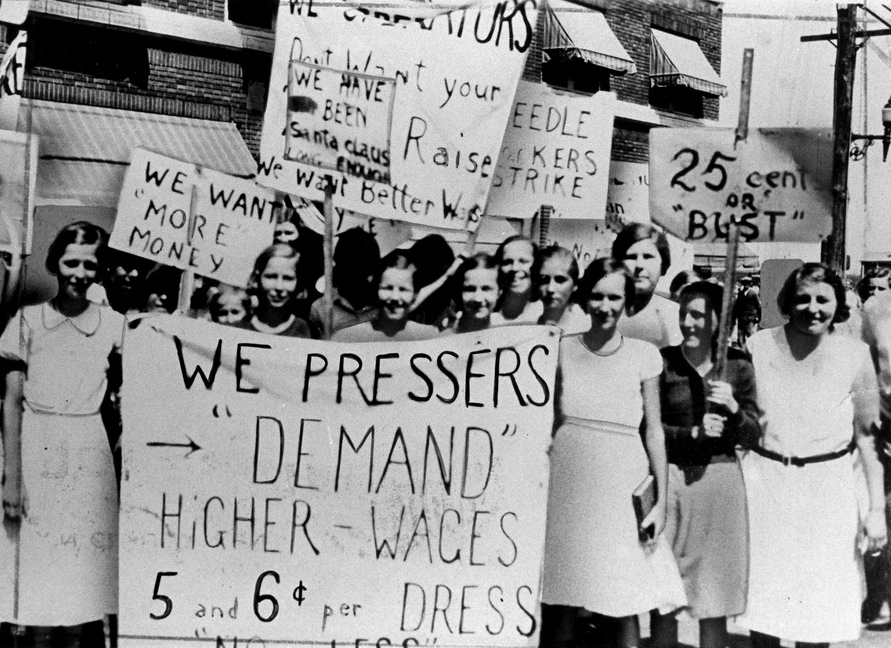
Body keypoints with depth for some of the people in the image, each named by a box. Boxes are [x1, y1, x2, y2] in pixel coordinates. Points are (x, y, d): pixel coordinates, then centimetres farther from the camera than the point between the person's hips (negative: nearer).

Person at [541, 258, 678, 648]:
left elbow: (653, 430, 4)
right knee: (561, 606, 4)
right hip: (568, 487, 1)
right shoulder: (563, 350, 5)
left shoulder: (643, 355, 1)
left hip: (621, 488, -1)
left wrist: (661, 501, 1)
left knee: (622, 607, 0)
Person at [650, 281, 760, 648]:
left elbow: (752, 436, 3)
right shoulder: (663, 363, -1)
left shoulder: (738, 367, 3)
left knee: (714, 598, 8)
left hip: (720, 481, 1)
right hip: (670, 478, -1)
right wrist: (693, 432, -14)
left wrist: (733, 408, -15)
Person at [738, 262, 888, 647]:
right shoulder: (759, 346, -3)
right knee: (762, 603, 7)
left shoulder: (855, 355, -4)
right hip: (764, 480, 0)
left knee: (819, 610, 6)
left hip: (827, 486, 0)